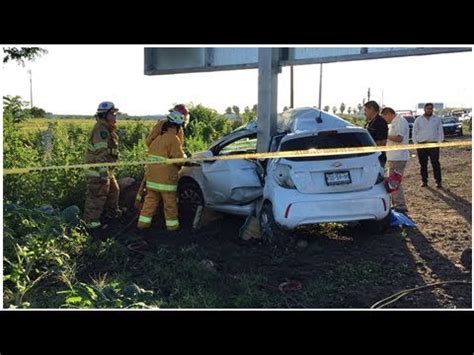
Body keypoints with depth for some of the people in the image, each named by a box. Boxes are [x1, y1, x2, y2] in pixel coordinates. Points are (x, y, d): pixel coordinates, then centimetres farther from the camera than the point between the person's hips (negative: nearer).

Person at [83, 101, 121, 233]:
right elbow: (100, 154, -25)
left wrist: (109, 171, 27)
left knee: (113, 190, 23)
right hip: (98, 170, -11)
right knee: (97, 196, -3)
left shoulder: (108, 130, 14)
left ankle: (112, 212, 41)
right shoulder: (101, 130, -20)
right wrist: (104, 174, -27)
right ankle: (91, 222, 6)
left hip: (107, 169, 11)